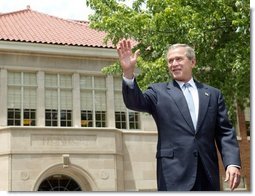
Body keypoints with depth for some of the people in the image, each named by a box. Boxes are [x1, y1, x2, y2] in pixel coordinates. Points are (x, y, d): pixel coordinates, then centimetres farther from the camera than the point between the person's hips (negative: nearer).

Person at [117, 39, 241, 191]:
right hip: (174, 174, -3)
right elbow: (135, 102, -11)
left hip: (208, 174, 3)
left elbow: (225, 132, 9)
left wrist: (233, 163, -5)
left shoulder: (213, 94, 13)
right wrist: (129, 73, -28)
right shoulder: (159, 92, 7)